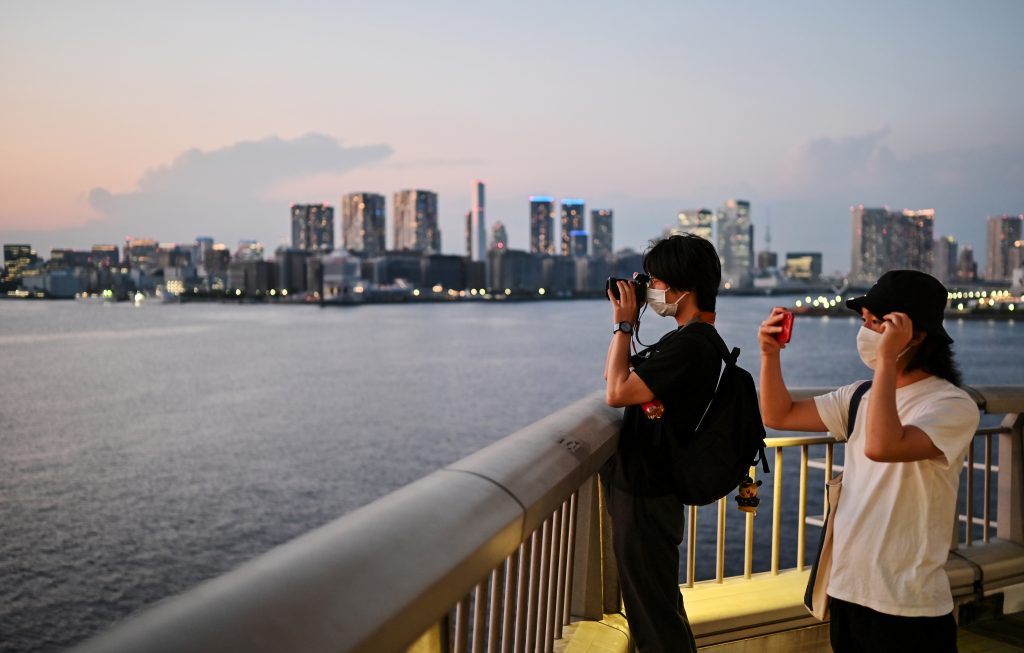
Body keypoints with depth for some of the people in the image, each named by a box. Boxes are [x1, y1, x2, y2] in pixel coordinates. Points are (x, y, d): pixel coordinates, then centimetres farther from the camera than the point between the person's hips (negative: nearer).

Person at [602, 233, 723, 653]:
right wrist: (626, 322, 4)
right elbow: (614, 374, 18)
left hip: (645, 496, -11)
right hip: (645, 487, 11)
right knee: (660, 603, 25)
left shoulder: (690, 345, -22)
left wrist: (624, 324, -16)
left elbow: (617, 392, -26)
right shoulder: (689, 338, 11)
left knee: (652, 614, 3)